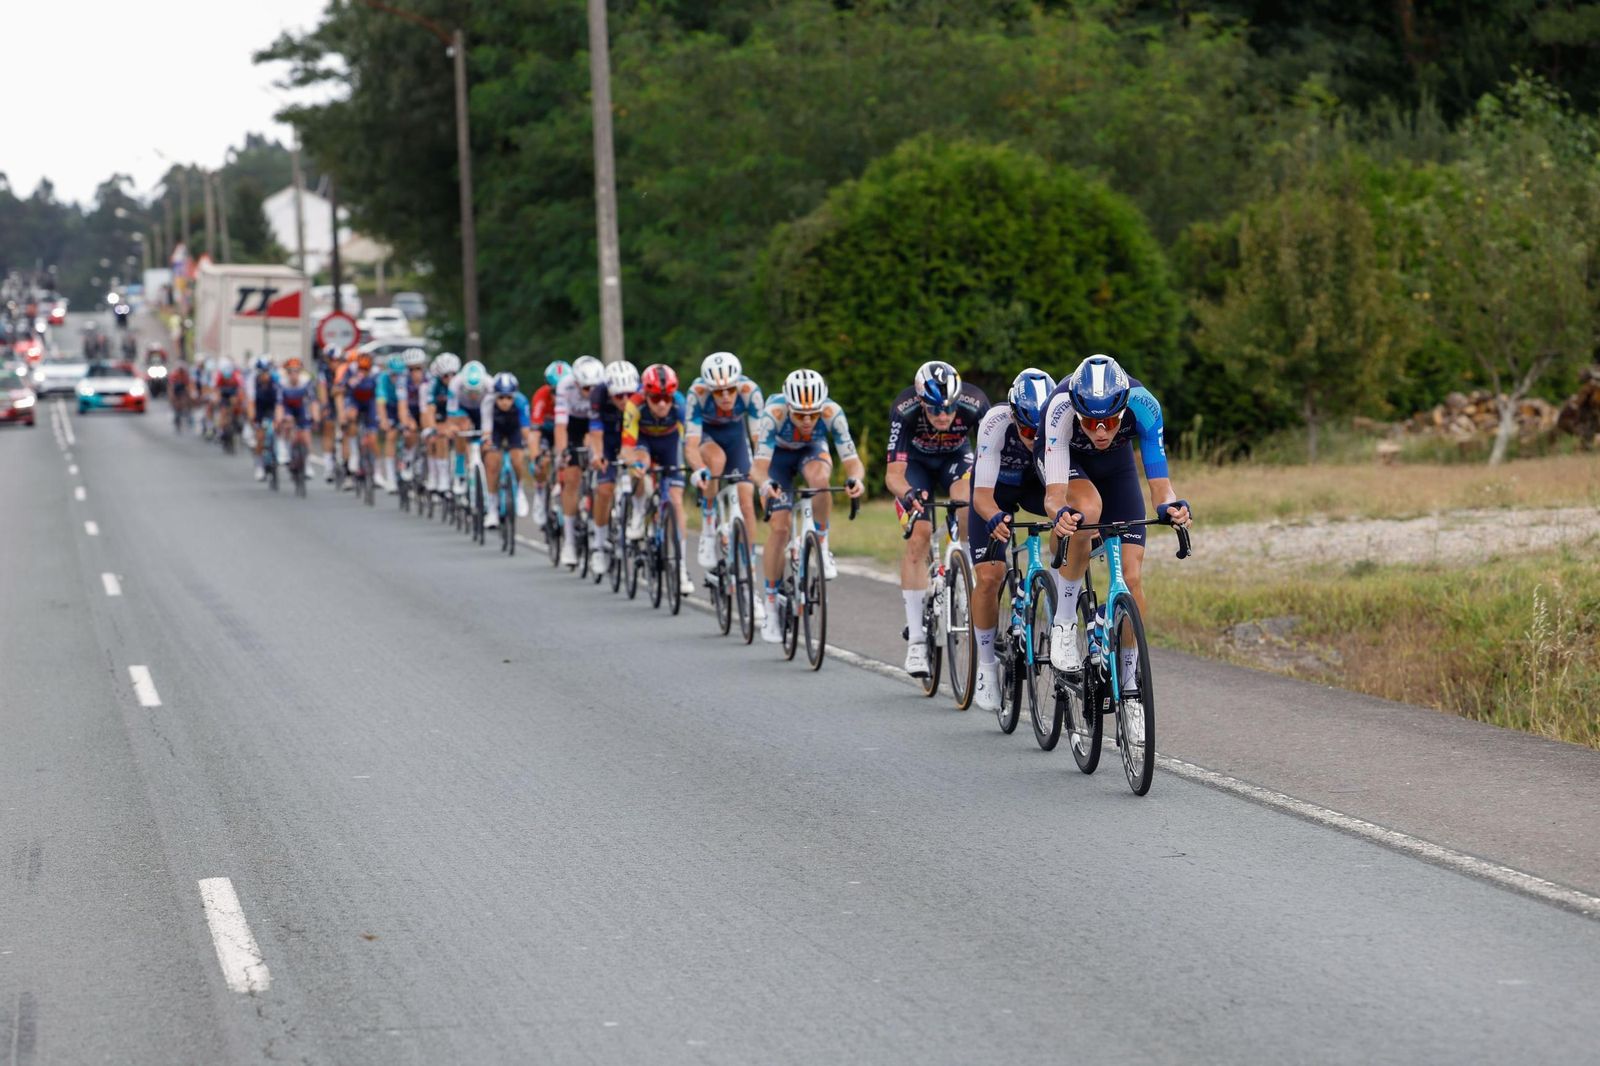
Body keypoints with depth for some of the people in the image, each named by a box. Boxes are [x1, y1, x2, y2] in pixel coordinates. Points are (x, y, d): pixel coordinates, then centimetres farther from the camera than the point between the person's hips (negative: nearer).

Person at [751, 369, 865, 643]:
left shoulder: (832, 413, -34)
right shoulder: (774, 413, -38)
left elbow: (853, 461, -37)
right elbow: (758, 466, -43)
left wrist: (854, 478, -60)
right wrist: (767, 483, -65)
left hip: (812, 450, 1)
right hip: (779, 453, -1)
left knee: (820, 479, -35)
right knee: (780, 526, -14)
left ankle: (822, 548, -13)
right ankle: (771, 608, -3)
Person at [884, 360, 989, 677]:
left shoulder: (974, 404, -34)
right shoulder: (904, 411, -36)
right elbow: (893, 473, -37)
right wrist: (908, 494, -58)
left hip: (956, 458, 1)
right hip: (915, 463, -1)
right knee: (918, 535, -19)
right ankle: (916, 638, -14)